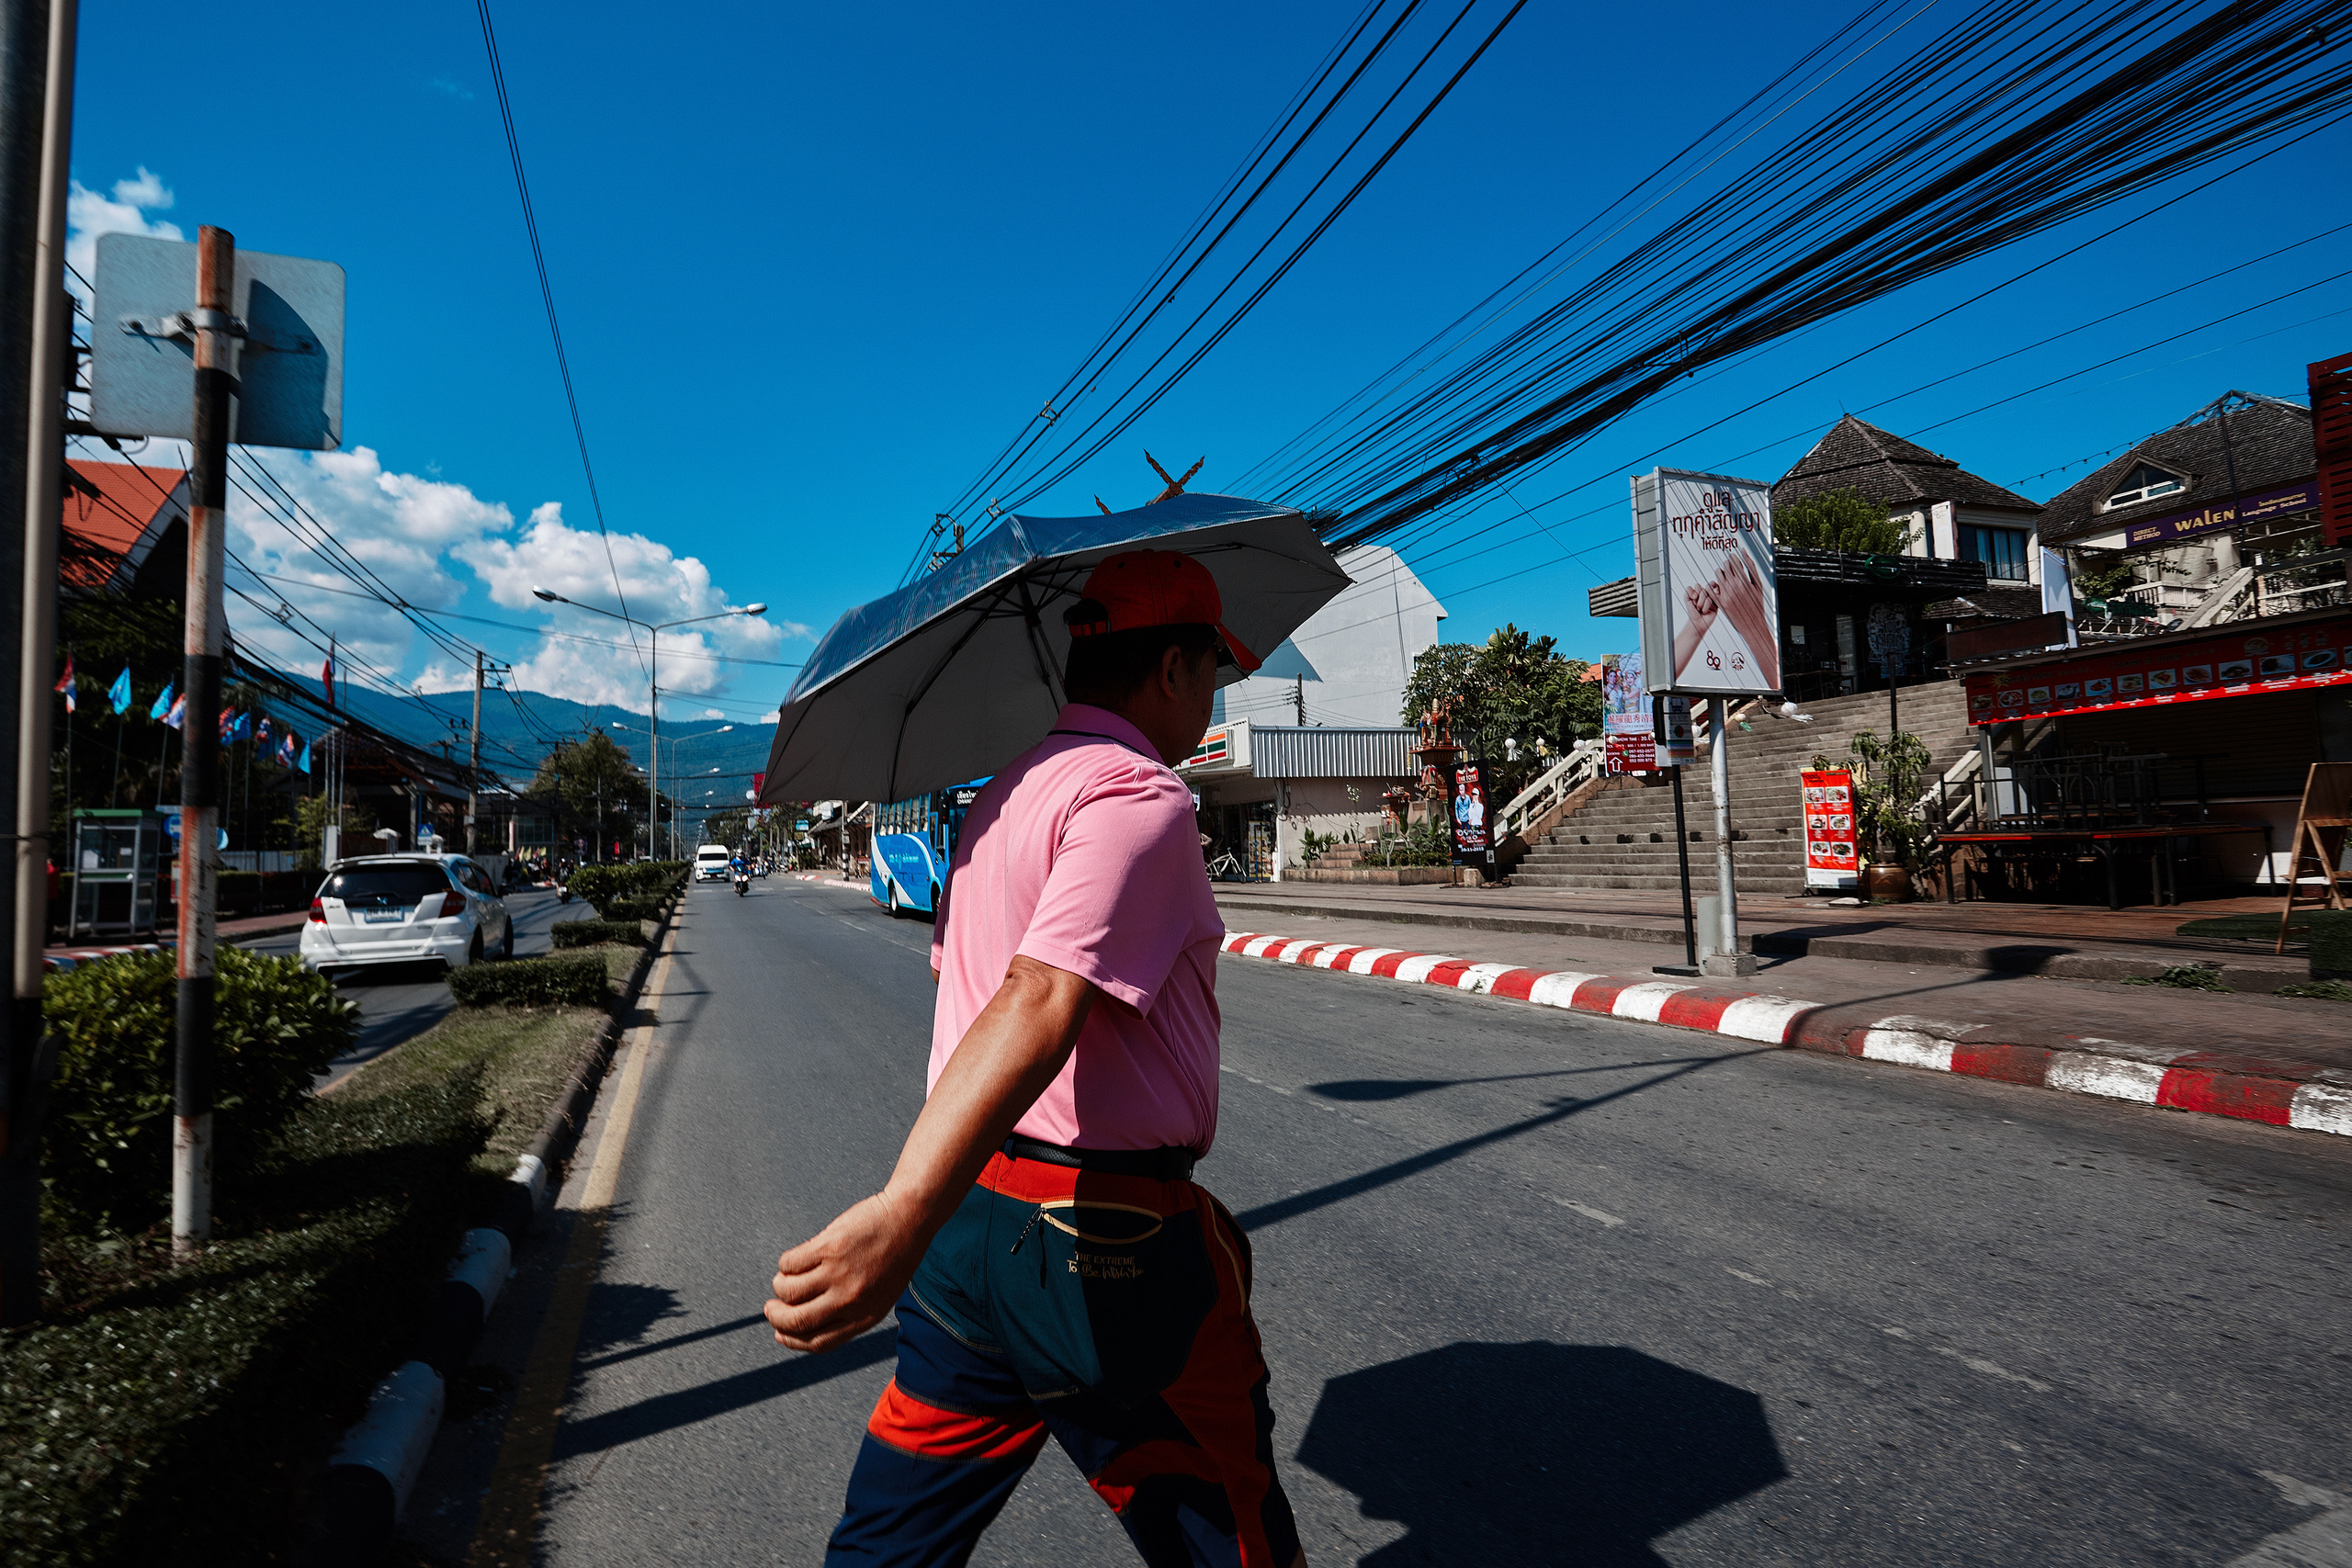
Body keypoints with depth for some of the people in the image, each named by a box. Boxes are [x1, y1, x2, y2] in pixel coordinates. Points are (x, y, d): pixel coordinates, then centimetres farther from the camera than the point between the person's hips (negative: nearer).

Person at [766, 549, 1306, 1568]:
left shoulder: (999, 796, 12)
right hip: (1103, 1244, -8)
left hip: (970, 1221, 9)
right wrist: (903, 1214, -39)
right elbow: (1042, 1001, -32)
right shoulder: (1139, 795, -17)